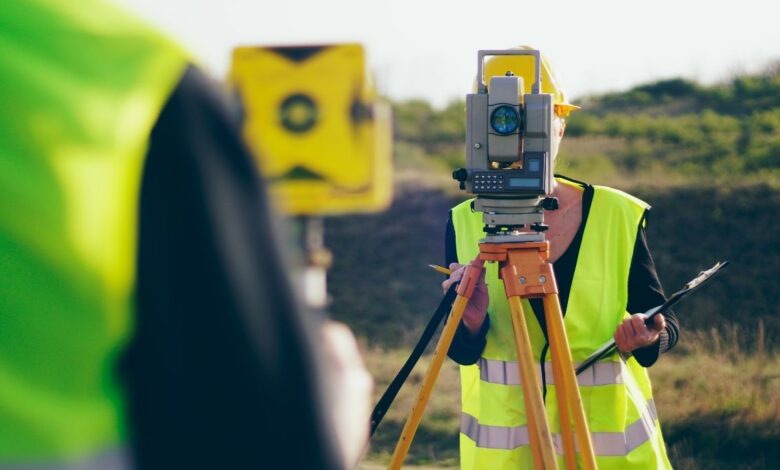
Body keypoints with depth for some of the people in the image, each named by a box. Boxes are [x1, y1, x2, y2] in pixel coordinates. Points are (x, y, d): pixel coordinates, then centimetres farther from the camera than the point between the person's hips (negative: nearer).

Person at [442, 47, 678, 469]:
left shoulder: (618, 218, -6)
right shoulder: (466, 225, -4)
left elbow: (665, 320, 0)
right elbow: (462, 353, -4)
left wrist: (649, 335, -21)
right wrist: (471, 322, -24)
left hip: (607, 433, 0)